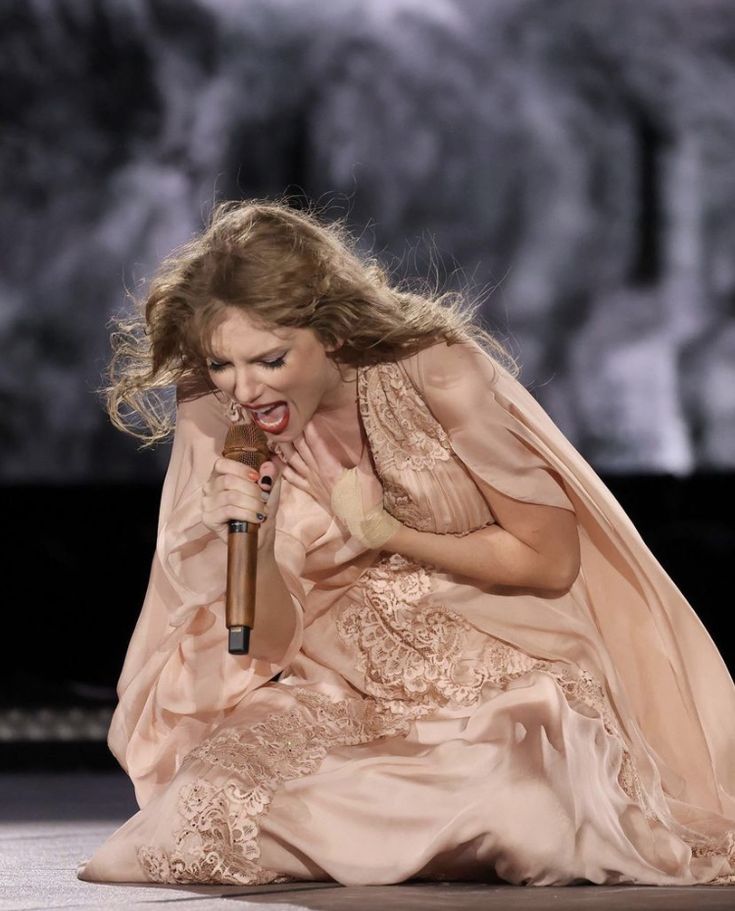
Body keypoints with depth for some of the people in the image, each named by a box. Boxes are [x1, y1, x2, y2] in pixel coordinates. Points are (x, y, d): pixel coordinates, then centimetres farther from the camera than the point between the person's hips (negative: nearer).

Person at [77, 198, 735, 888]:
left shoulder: (436, 374, -16)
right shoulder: (215, 421, -4)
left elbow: (551, 561, -7)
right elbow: (269, 641, 0)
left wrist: (382, 531, -11)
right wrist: (246, 539, -19)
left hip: (508, 679, -3)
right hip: (346, 695, 4)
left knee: (526, 814, -35)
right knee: (207, 802, -25)